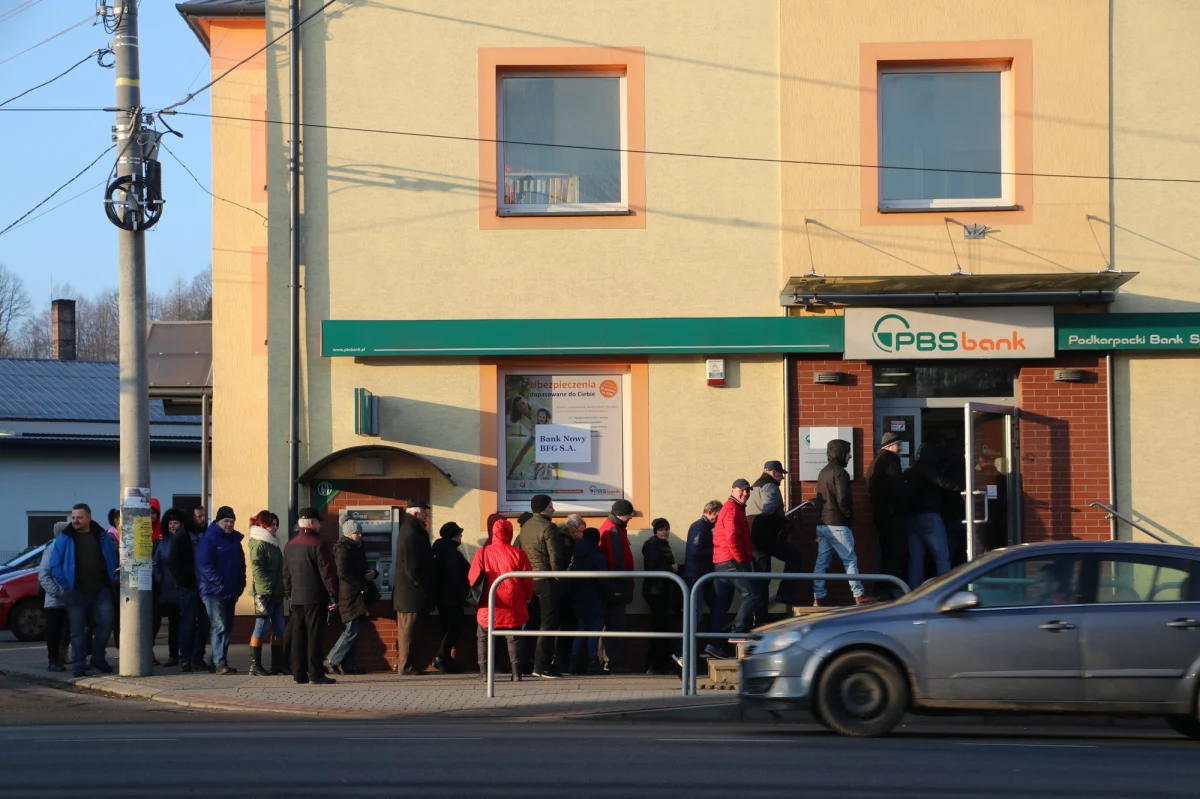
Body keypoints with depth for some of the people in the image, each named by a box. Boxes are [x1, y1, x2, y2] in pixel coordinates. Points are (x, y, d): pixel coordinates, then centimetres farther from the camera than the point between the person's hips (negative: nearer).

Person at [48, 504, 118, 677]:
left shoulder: (102, 537, 7)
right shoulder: (65, 538, 0)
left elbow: (113, 559, 16)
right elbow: (55, 564, 0)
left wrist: (112, 579, 6)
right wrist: (65, 585, -5)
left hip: (101, 590, 2)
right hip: (76, 592, -1)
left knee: (106, 622, -7)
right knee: (77, 630, 0)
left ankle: (98, 657, 11)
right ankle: (78, 665, 7)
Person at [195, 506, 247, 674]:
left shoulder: (235, 540, 16)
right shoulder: (208, 540, -8)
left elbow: (241, 564, 21)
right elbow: (205, 566, -15)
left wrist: (240, 584, 7)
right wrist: (220, 583, -19)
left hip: (230, 593, 8)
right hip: (214, 592, -8)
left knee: (227, 628, 11)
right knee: (219, 627, -12)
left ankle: (220, 661, 19)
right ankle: (220, 663, -15)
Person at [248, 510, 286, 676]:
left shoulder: (273, 543, 16)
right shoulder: (258, 544, -11)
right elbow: (257, 570, -18)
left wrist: (281, 588, 11)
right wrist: (269, 586, -20)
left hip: (276, 594, 9)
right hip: (264, 593, -9)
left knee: (278, 628, 10)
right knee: (261, 628, -5)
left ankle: (278, 663, 16)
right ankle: (255, 665, 0)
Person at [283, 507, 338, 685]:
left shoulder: (290, 545, 11)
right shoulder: (317, 544, -11)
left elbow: (286, 572, 16)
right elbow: (327, 572, -13)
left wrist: (288, 593, 22)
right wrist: (333, 595, -10)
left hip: (296, 598, 7)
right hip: (315, 597, -7)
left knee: (298, 636, 9)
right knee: (315, 636, -5)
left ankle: (299, 674, 10)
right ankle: (316, 675, -6)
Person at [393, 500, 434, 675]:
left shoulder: (408, 532, 16)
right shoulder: (411, 535, -18)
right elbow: (412, 568, -22)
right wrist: (424, 587, -14)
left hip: (405, 593, 11)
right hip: (412, 593, -11)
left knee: (406, 629, 15)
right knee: (409, 630, -6)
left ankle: (402, 663, 20)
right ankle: (405, 666, -3)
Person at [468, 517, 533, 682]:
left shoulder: (482, 552, -3)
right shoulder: (519, 554, -2)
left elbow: (473, 578, 1)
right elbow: (528, 581, 1)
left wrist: (479, 595, 19)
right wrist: (526, 598, 18)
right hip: (513, 606, 0)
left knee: (483, 638, 10)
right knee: (514, 639, 8)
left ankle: (485, 672, 2)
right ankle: (516, 673, 2)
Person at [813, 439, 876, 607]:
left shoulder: (823, 472, 15)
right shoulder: (839, 472, -12)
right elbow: (842, 500, -19)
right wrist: (850, 516, -4)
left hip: (822, 524, 8)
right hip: (837, 525, -8)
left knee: (821, 562, 5)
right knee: (850, 560, -2)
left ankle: (819, 597, 3)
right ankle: (859, 595, 0)